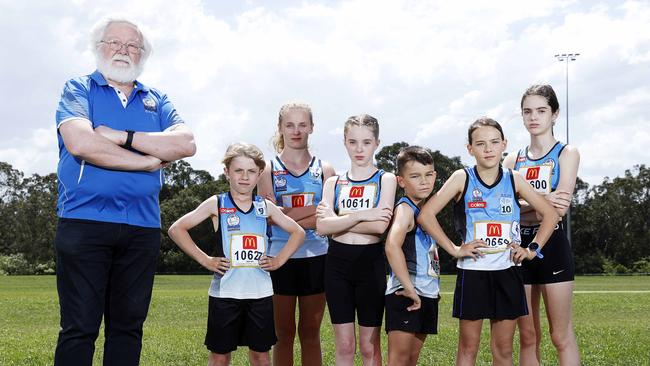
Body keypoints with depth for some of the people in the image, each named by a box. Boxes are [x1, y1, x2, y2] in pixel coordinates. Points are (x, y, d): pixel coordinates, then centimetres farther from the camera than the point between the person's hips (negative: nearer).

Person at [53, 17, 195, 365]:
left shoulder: (156, 100, 15)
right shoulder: (78, 89, 6)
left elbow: (186, 143, -4)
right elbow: (81, 143, -15)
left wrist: (123, 136, -12)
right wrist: (149, 160, -8)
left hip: (142, 228, 4)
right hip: (84, 222, -3)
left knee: (128, 326, 9)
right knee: (79, 327, -1)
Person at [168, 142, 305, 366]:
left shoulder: (265, 207, 7)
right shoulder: (216, 204, -1)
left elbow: (298, 232, 17)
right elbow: (176, 229, -4)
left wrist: (279, 260, 5)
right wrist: (204, 260, -8)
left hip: (260, 291, 3)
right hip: (225, 292, -2)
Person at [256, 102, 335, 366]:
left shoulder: (324, 170, 6)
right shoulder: (269, 169, 3)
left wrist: (287, 215, -13)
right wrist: (313, 210, -14)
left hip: (316, 257, 1)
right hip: (280, 257, -1)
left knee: (311, 333, 9)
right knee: (284, 334, 6)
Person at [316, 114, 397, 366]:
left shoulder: (385, 180, 1)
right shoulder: (333, 182, 8)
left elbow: (380, 226, -15)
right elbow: (322, 226, -8)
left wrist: (337, 221, -10)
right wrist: (361, 215, -16)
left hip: (371, 263, -2)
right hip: (337, 263, 2)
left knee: (369, 346, 5)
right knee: (344, 346, 8)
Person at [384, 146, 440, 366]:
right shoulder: (405, 208, -12)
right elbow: (392, 246, -30)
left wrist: (434, 287, 14)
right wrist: (409, 288, -28)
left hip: (427, 294, 9)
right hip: (406, 294, -9)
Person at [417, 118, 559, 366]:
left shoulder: (514, 180, 3)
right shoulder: (462, 178, -4)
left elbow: (550, 214, 10)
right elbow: (426, 215, -9)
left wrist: (532, 250, 2)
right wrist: (453, 249, -11)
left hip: (507, 272, 3)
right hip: (472, 272, -2)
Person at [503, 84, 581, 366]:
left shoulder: (566, 153, 2)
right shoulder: (514, 159, 12)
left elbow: (559, 208, -12)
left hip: (552, 247, -4)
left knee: (561, 336, -1)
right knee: (528, 337, 8)